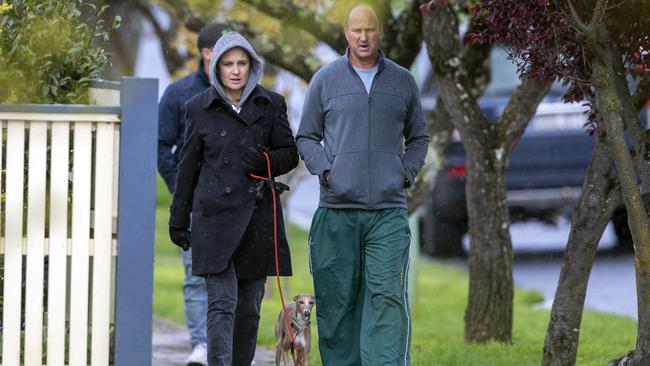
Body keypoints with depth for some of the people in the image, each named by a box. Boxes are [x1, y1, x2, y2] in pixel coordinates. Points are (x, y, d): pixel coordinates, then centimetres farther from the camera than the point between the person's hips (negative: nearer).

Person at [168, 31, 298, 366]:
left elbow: (291, 153, 11)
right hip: (215, 217, -2)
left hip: (257, 217, 2)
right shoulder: (199, 108, 4)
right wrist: (178, 219, 12)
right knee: (221, 303, -12)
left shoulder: (271, 104, 6)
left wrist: (267, 160, -11)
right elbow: (187, 166, 10)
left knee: (249, 307, 7)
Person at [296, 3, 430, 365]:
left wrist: (406, 173, 5)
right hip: (336, 211, 0)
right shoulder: (325, 80, 8)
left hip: (389, 211, 0)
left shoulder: (403, 81, 11)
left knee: (387, 296, -11)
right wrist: (325, 170, -3)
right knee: (337, 300, 2)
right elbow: (306, 137, 14)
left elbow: (419, 137, 22)